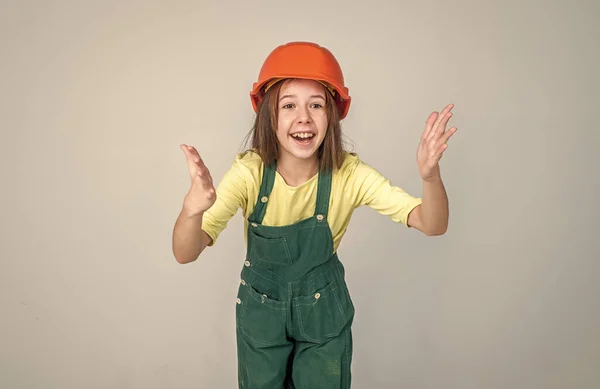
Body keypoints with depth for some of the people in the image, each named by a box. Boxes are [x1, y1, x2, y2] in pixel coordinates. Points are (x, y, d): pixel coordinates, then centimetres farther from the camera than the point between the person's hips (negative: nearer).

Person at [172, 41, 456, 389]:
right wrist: (193, 207, -54)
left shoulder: (350, 174, -23)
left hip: (324, 311, 0)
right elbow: (185, 254, -31)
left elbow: (433, 225, -26)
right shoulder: (250, 172, -24)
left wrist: (430, 175, -47)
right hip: (260, 309, 0)